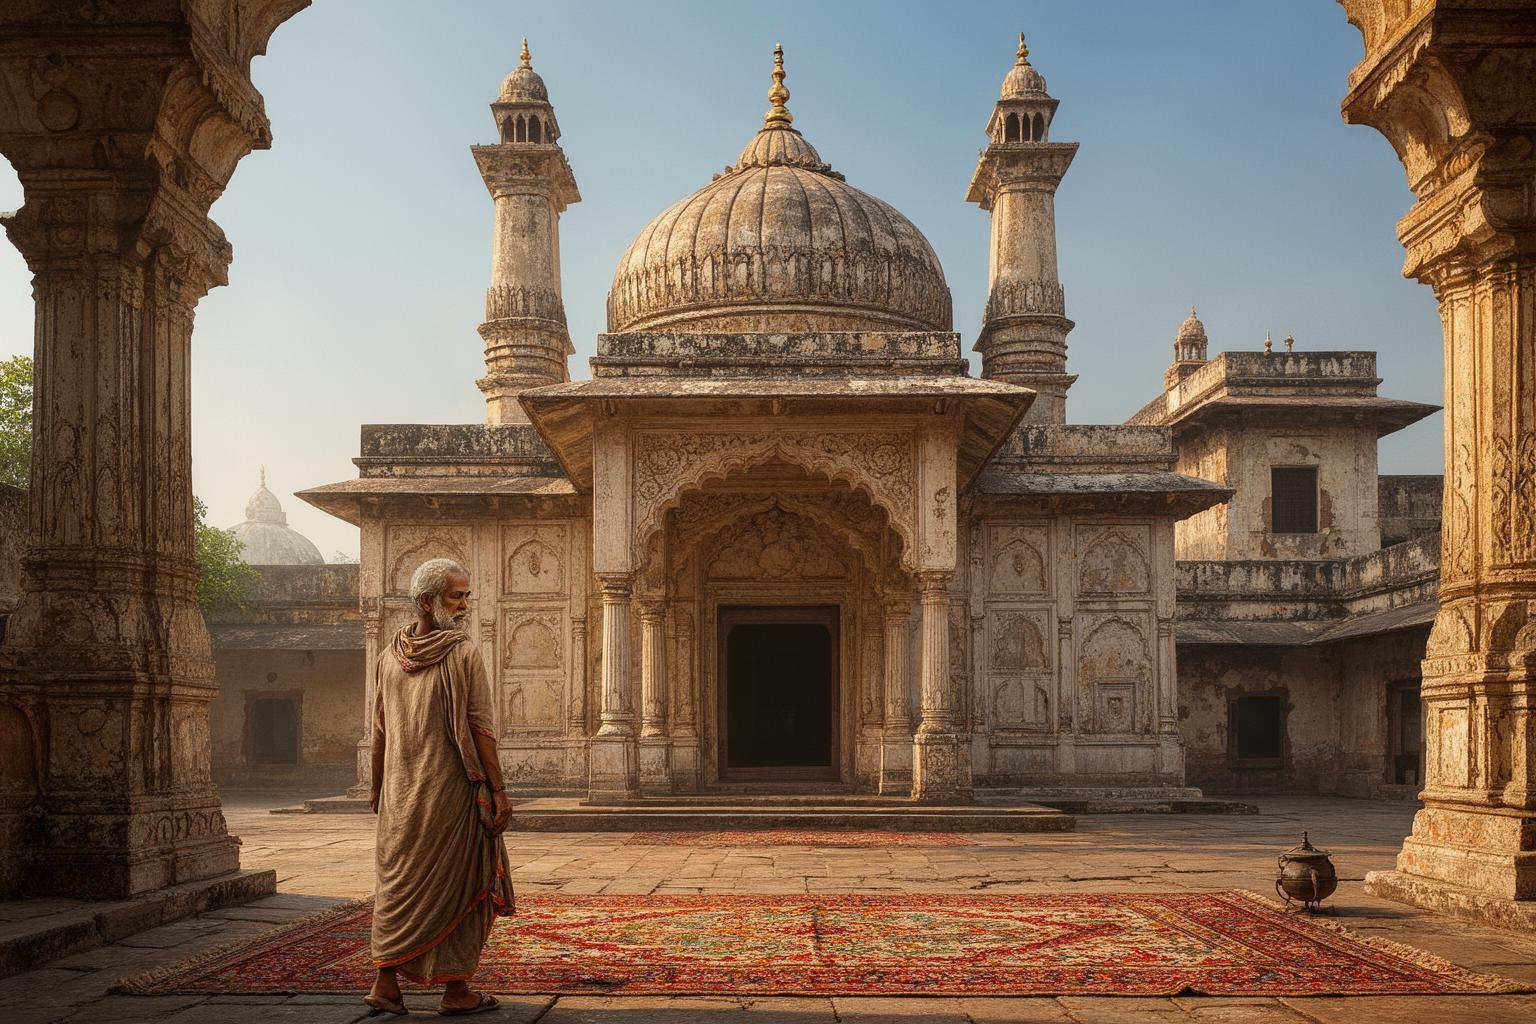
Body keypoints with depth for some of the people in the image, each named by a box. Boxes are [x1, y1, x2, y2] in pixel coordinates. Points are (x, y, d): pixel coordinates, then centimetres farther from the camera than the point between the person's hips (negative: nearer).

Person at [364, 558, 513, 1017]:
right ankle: (455, 991, 10)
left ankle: (386, 982, 11)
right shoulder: (463, 655, -12)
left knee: (399, 882, 13)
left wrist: (378, 786, 20)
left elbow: (379, 731, 11)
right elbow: (479, 729, -14)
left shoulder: (388, 657, 6)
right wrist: (498, 789, -11)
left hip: (400, 791, 5)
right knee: (456, 886, 4)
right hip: (451, 790, -5)